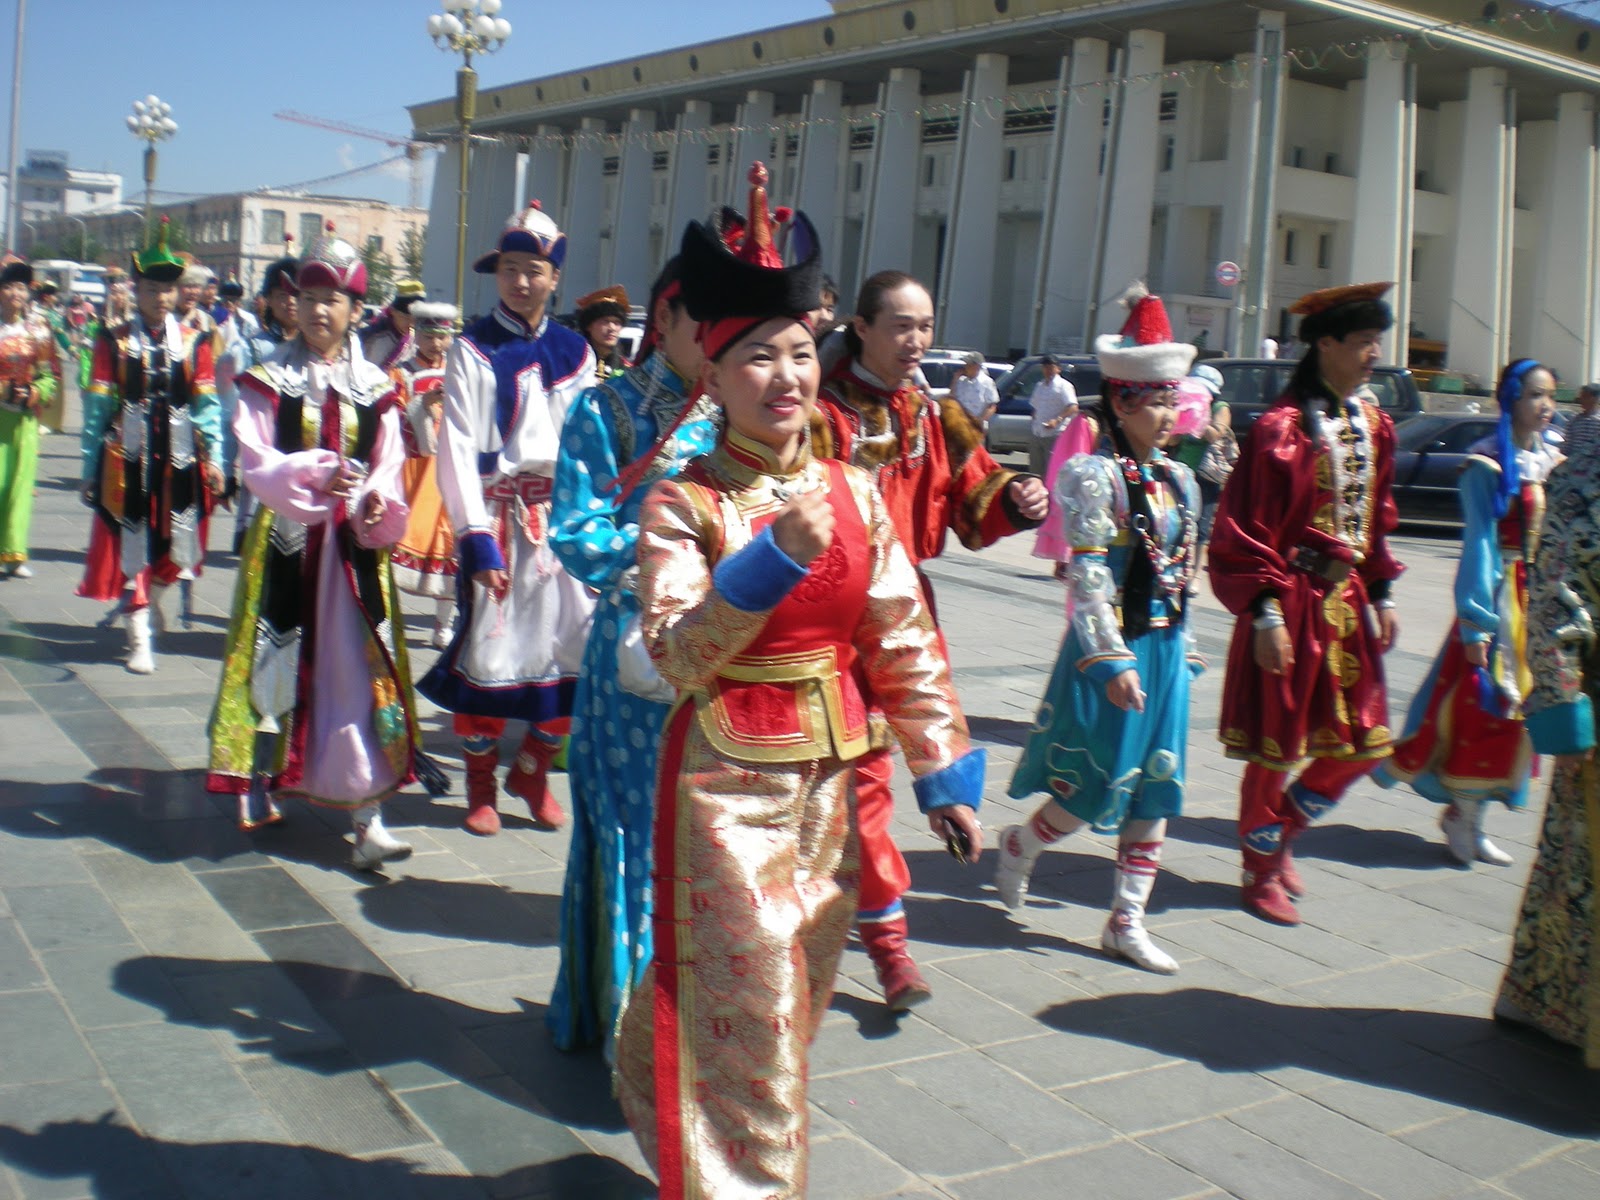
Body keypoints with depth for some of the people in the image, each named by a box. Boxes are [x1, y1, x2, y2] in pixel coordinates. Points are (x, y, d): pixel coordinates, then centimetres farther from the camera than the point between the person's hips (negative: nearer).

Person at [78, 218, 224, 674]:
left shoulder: (194, 342, 3)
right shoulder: (114, 341, 0)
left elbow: (207, 405, 1)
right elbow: (96, 408, 0)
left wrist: (214, 457, -8)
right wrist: (90, 470, -1)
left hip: (179, 460, 2)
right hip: (128, 460, -1)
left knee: (177, 550, 9)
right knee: (132, 549, 3)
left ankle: (150, 597, 41)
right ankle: (139, 641, 13)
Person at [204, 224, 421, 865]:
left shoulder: (374, 387, 8)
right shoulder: (268, 379, 4)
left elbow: (389, 466, 2)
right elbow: (254, 458, -6)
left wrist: (377, 503, -20)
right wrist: (314, 475, -24)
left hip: (355, 542, 0)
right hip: (285, 537, 0)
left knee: (358, 666, -4)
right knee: (277, 660, 5)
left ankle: (365, 814, -4)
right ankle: (264, 783, 24)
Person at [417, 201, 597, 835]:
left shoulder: (575, 352, 10)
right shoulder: (472, 350, -1)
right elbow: (457, 448, -6)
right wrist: (477, 538, -14)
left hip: (561, 516, 3)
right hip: (496, 515, -3)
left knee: (582, 648, 0)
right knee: (488, 646, 0)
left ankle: (532, 769, 21)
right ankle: (481, 784, 17)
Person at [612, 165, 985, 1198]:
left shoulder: (854, 493, 2)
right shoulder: (683, 504, -11)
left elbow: (905, 642, 4)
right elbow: (677, 656, -20)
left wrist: (946, 771, 1)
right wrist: (777, 557, -29)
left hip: (831, 775, 5)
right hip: (729, 779, -5)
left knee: (798, 997, 18)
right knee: (745, 1003, 0)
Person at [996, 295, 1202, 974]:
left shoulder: (1179, 479, 9)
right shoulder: (1096, 477, -12)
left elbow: (1185, 573, 15)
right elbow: (1089, 576, -18)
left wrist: (1183, 650, 15)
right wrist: (1113, 660, -23)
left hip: (1166, 650, 7)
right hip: (1112, 648, -7)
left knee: (1154, 790, 8)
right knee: (1099, 788, 0)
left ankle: (1126, 924, 18)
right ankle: (1018, 846, 30)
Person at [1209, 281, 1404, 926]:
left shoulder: (1374, 424, 9)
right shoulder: (1281, 427, -14)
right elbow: (1249, 529, -14)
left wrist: (1382, 595, 14)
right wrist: (1266, 614, -17)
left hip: (1348, 599, 7)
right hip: (1294, 601, -7)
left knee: (1363, 742, 11)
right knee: (1278, 744, 4)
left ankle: (1280, 833, 33)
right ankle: (1262, 869, 23)